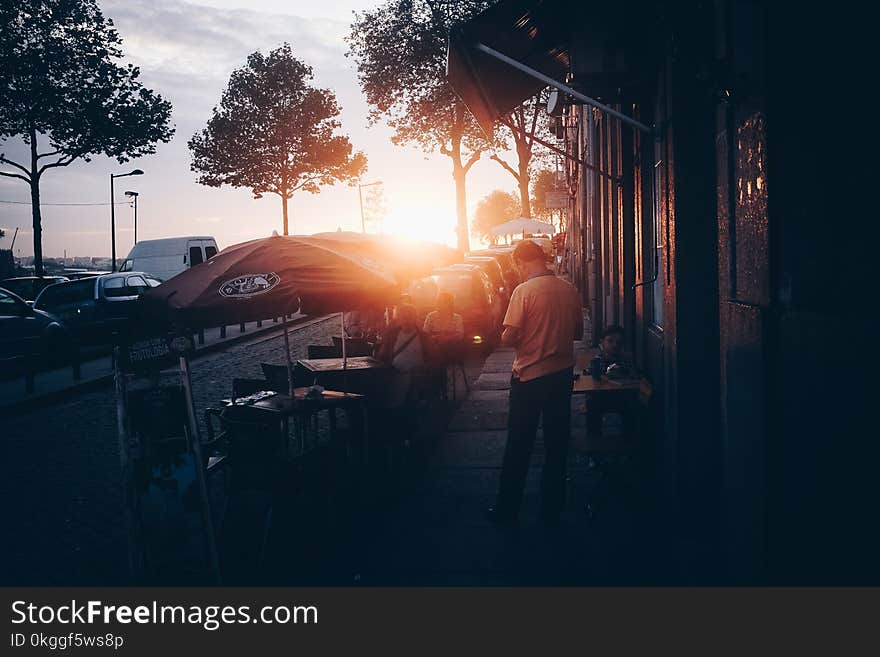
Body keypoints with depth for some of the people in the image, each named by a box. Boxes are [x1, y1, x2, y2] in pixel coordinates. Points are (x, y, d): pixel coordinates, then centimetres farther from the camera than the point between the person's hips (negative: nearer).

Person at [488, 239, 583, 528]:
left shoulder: (524, 291, -14)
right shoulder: (569, 290, 1)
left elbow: (508, 338, -16)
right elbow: (578, 333, 12)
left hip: (529, 376, -4)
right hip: (562, 374, 4)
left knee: (518, 445, 7)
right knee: (557, 444, 12)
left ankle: (507, 510, 17)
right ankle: (551, 512, 20)